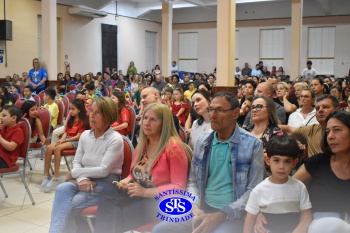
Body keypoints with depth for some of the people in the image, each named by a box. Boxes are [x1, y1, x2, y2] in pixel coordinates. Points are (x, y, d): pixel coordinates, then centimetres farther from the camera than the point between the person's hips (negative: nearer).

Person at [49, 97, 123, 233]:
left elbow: (103, 170, -18)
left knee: (71, 204, -27)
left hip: (106, 184, -5)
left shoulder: (115, 139, -14)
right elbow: (76, 162, 6)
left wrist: (74, 173, -10)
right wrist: (82, 178, -16)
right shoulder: (85, 135, 6)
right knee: (62, 189, -27)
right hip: (86, 181, 5)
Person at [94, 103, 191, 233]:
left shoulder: (174, 147, -14)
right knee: (108, 193, -22)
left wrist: (145, 192, -21)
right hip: (139, 194, 7)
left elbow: (179, 187, -17)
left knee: (126, 213, -33)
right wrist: (128, 180, -3)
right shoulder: (142, 144, 11)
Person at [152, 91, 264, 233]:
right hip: (203, 209, 5)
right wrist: (195, 207, -6)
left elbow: (254, 190, -6)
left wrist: (222, 215, -15)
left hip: (232, 214, -5)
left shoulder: (252, 145, -6)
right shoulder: (202, 142, 8)